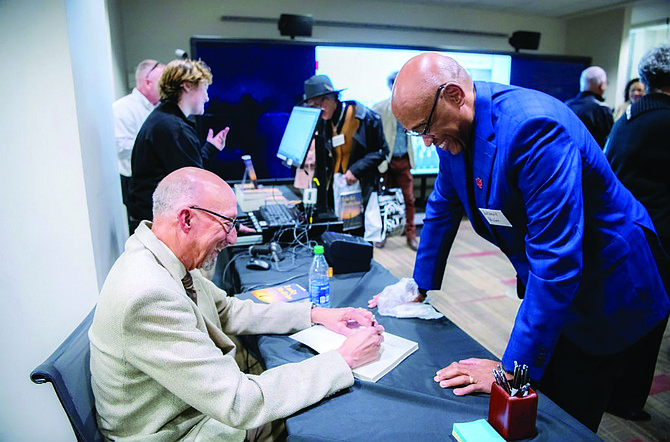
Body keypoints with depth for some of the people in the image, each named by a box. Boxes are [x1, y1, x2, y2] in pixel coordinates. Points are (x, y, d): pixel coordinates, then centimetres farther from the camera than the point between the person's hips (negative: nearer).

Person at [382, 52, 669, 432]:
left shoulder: (534, 126, -32)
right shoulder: (453, 128, -6)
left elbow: (555, 259, -34)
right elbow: (443, 208, 9)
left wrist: (514, 369, -29)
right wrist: (419, 286, 11)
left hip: (605, 299, -7)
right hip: (545, 289, 7)